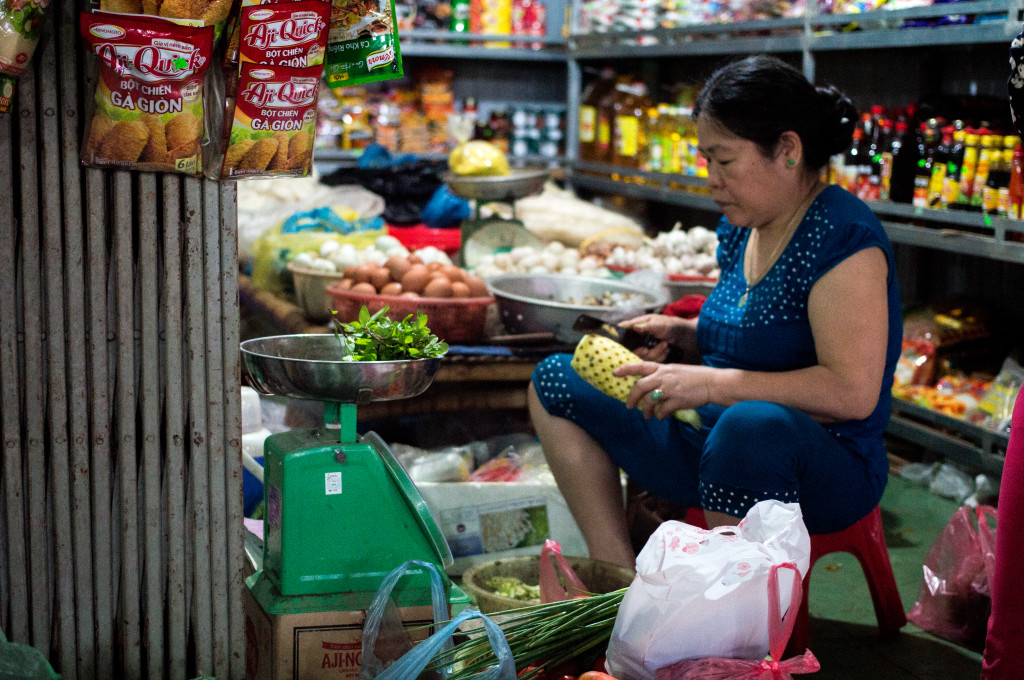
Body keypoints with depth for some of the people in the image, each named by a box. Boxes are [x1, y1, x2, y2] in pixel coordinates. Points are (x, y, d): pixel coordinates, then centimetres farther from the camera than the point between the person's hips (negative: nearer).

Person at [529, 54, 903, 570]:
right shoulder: (739, 228, 9)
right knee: (555, 381, 7)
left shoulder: (842, 236, -17)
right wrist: (680, 334, 5)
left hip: (824, 470, -9)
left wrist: (711, 384, -26)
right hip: (720, 451, 9)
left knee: (754, 423, -43)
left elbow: (852, 392, -25)